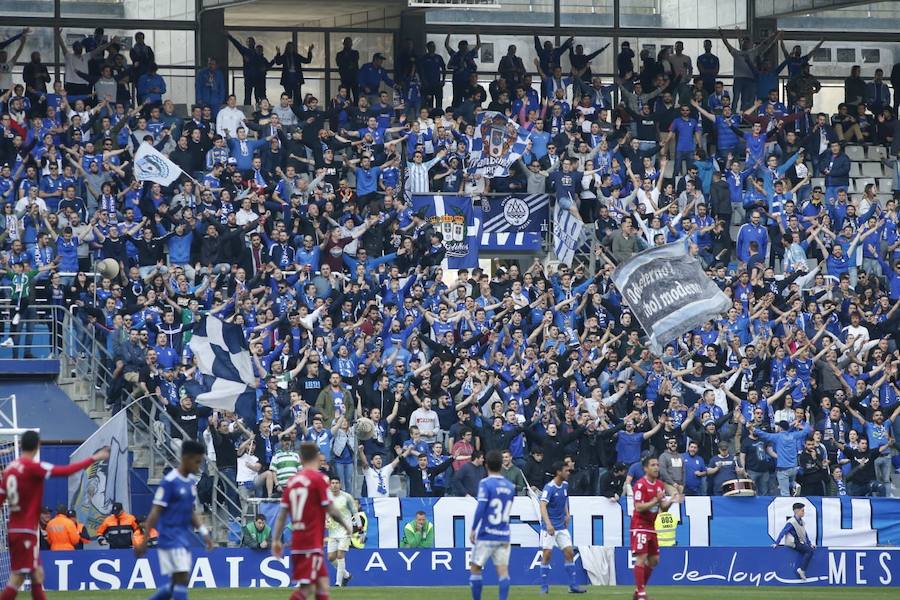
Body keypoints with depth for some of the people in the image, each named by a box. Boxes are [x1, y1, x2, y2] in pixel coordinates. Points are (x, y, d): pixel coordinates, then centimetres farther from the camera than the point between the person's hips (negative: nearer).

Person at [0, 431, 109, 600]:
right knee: (18, 578, -9)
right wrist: (93, 459, -11)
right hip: (25, 532, -9)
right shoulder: (33, 467, -14)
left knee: (37, 574, 13)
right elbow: (65, 471, -18)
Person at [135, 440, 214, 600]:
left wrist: (203, 531, 9)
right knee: (182, 578, -13)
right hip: (171, 539, -8)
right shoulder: (169, 482, -12)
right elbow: (155, 513, -13)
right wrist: (144, 541, -15)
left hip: (184, 539, 8)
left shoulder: (191, 481, 12)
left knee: (177, 583, 8)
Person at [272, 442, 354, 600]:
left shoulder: (293, 481, 10)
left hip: (297, 542, 7)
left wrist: (276, 540, 13)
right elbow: (331, 510, -9)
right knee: (307, 587, -10)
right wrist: (347, 525, 7)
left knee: (322, 584, 13)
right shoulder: (318, 478, -8)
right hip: (312, 544, -7)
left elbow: (282, 514, 9)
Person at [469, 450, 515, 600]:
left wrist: (473, 529, -11)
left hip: (486, 535, -5)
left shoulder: (486, 483, -9)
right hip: (504, 536, 5)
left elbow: (480, 508, -16)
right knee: (503, 571, -1)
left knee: (475, 569, 7)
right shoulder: (510, 486, 9)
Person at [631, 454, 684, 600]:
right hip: (640, 526, -8)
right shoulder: (640, 485, -14)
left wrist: (671, 501, -9)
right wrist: (655, 500, -28)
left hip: (651, 526, 8)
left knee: (654, 559, 9)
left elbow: (663, 508, 10)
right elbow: (639, 507, -20)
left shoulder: (660, 485, 9)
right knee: (641, 558, -13)